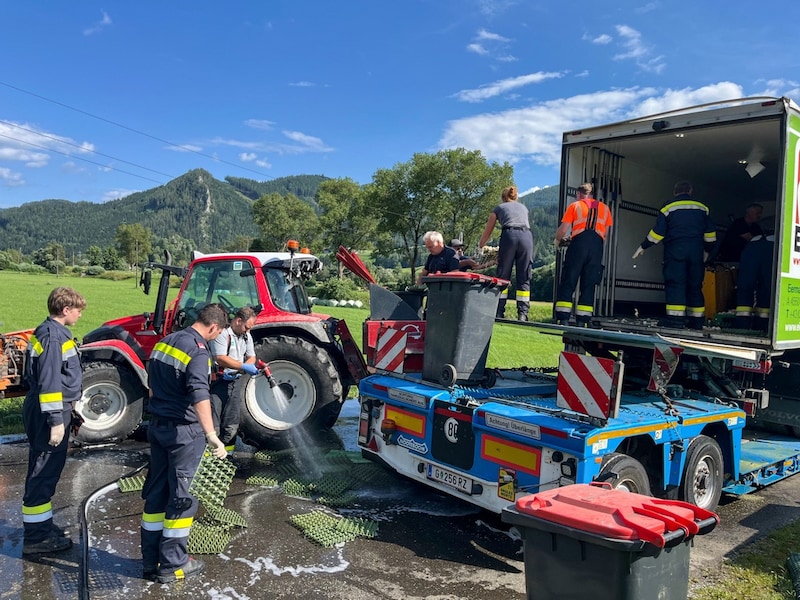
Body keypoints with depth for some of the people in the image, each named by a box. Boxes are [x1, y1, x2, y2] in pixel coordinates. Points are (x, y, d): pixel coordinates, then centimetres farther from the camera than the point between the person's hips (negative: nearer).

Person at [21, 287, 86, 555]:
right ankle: (36, 537, 8)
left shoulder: (50, 331, 12)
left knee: (43, 472, 18)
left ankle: (40, 526, 30)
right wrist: (56, 420, -22)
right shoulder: (53, 336, -19)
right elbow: (49, 382, -23)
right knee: (44, 474, -2)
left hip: (46, 412, 10)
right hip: (48, 414, -10)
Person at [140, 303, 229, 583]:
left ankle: (150, 560, 26)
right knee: (180, 496, 4)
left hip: (158, 426, 8)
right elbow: (200, 395, -34)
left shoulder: (165, 341, 7)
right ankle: (172, 565, 15)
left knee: (156, 491, 15)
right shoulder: (198, 351, -19)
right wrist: (212, 436, -40)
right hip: (184, 431, -8)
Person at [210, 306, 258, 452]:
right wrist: (243, 367, -30)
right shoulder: (222, 333, -15)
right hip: (218, 380, -7)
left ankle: (227, 449, 24)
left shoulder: (246, 335, 10)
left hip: (235, 381, 7)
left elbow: (251, 357, 11)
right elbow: (220, 358, -25)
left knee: (232, 421, 13)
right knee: (213, 421, -3)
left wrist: (236, 371, -8)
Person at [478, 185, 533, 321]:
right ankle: (523, 314, -1)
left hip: (509, 235, -2)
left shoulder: (499, 208, 24)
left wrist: (480, 246, 42)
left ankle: (499, 313, 2)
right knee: (524, 278, 5)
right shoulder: (523, 207, 32)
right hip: (527, 236, 2)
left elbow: (486, 233, 27)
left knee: (503, 276, 5)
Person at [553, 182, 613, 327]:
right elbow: (605, 233, 17)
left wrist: (557, 240, 21)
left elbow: (563, 229, 3)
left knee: (567, 283, 0)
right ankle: (582, 321, 0)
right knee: (588, 285, 5)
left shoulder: (574, 206, 11)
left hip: (578, 244, -3)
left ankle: (563, 319, -7)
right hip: (597, 246, 3)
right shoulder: (604, 208, 21)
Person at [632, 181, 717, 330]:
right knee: (695, 285, 9)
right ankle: (696, 320, 10)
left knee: (675, 283, -7)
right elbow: (710, 233, 14)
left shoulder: (668, 207, 1)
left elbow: (658, 232, -3)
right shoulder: (702, 207, 13)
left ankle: (675, 318, -18)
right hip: (696, 252, 4)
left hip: (675, 250, -4)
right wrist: (707, 250, 28)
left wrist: (643, 247, 8)